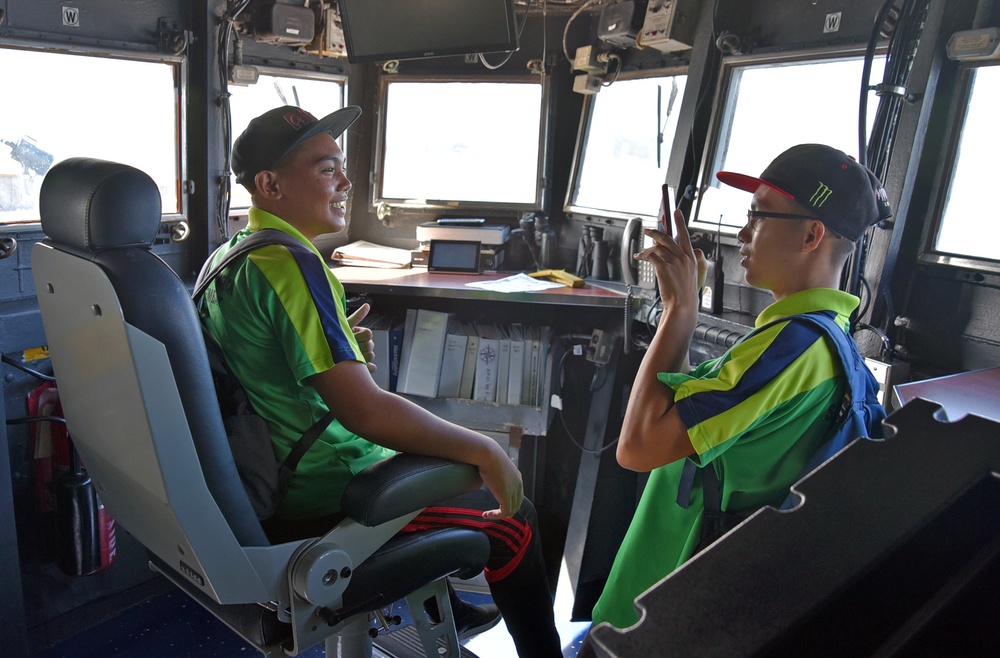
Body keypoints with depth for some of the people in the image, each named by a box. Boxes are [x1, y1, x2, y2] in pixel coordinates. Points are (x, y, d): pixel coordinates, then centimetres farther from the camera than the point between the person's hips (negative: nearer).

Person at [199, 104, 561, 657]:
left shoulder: (227, 256, 5)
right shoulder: (288, 264, -25)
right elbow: (365, 410, -32)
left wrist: (337, 348, 9)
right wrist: (485, 452, -23)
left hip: (262, 482, 10)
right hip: (316, 500, -10)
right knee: (514, 520, 2)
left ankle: (444, 612, 46)